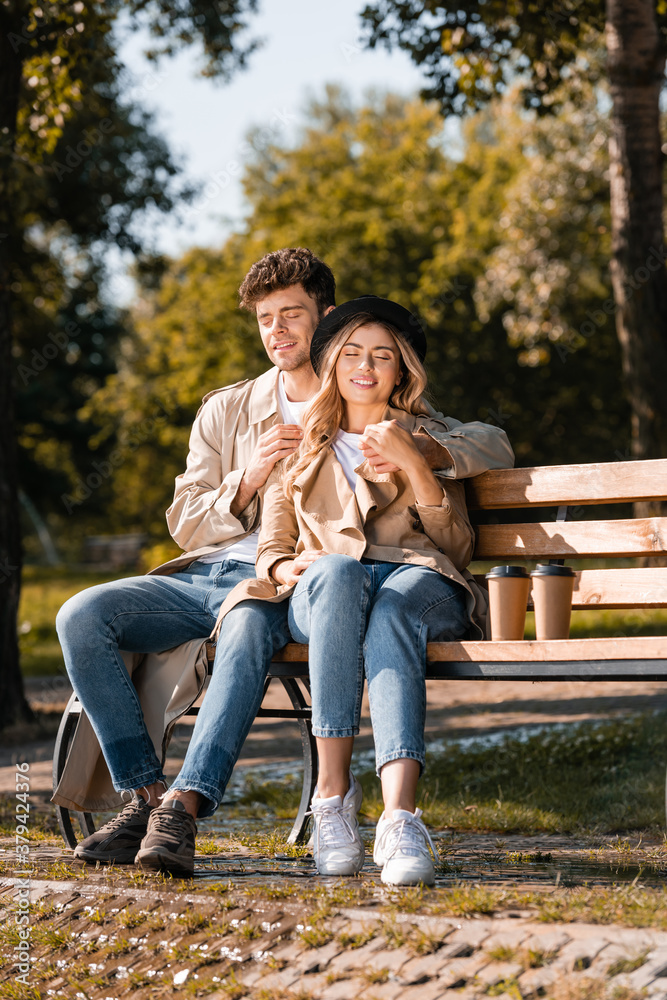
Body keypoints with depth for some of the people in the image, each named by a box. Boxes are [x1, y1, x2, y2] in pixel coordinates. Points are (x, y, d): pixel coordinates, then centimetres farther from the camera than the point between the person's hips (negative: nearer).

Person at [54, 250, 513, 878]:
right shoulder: (226, 410, 22)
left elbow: (491, 445, 7)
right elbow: (185, 525, 16)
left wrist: (423, 450, -15)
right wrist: (250, 479, -4)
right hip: (205, 573, 4)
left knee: (247, 625, -41)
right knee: (81, 615, -23)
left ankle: (183, 807, -47)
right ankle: (145, 795, -25)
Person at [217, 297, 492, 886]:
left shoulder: (428, 439, 22)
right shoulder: (299, 450, 26)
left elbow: (458, 548, 8)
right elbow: (271, 549, 19)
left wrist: (412, 463, -6)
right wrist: (289, 569, -6)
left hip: (419, 584, -1)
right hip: (321, 596, 1)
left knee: (393, 607, -40)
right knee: (337, 572, -39)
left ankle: (400, 815, -58)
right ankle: (333, 791, -42)